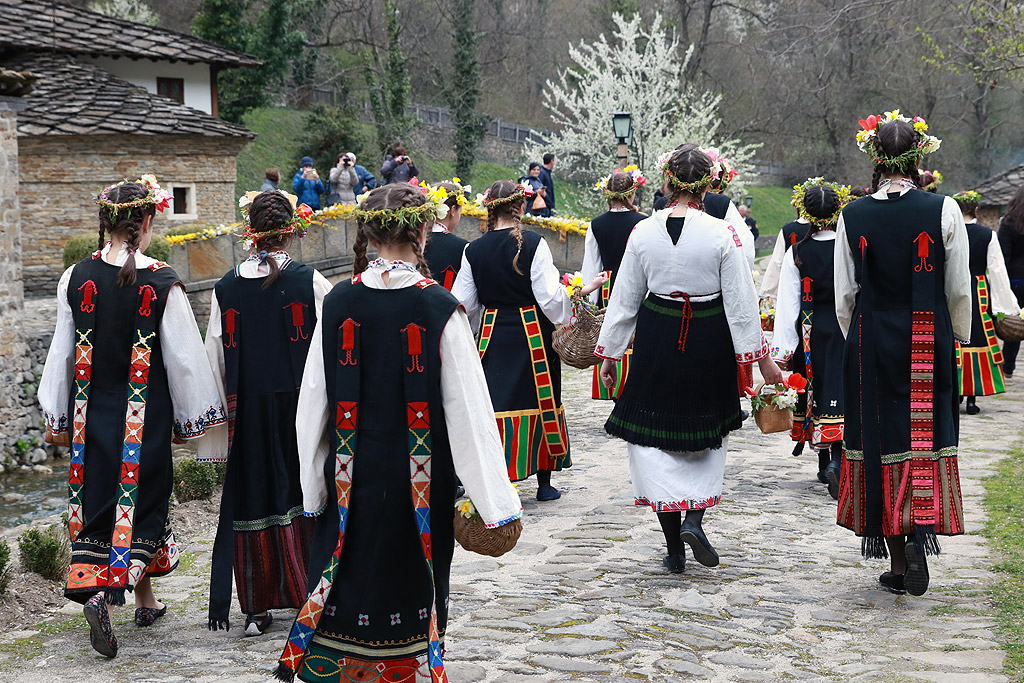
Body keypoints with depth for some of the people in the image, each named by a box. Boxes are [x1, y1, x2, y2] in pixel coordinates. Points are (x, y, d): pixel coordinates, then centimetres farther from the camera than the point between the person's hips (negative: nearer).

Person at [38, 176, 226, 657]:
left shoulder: (76, 278, -4)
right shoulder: (162, 284, -13)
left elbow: (62, 352, 3)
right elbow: (183, 358, -8)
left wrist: (57, 418, 13)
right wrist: (192, 418, 5)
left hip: (92, 413, 3)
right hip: (145, 416, -3)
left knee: (98, 496, 14)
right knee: (141, 496, 9)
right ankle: (116, 589, -6)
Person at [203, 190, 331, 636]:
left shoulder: (225, 289, -1)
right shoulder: (311, 282, -8)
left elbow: (215, 360, 3)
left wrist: (223, 414, 12)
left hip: (249, 412, 2)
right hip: (302, 405, -1)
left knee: (252, 499, 9)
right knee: (304, 498, 9)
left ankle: (257, 608, 14)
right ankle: (311, 596, 13)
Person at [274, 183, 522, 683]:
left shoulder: (338, 304, -4)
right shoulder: (438, 308, -12)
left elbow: (312, 405, 1)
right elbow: (468, 408, -12)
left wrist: (314, 491, 12)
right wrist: (499, 504, -7)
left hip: (352, 480, 2)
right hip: (420, 484, -2)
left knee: (348, 588, 14)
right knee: (410, 584, 12)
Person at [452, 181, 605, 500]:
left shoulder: (473, 250, -2)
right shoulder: (533, 243, -11)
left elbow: (463, 304, 3)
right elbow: (549, 296, -15)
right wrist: (583, 290, 0)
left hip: (492, 336, 2)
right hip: (533, 335, -2)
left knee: (496, 401, 7)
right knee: (541, 401, 11)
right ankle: (545, 482, 20)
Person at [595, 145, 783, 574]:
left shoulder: (643, 232, -5)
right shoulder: (721, 235, -10)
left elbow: (624, 299, 2)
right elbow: (740, 303, -7)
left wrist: (609, 353, 11)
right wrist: (762, 359, 1)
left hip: (656, 338, 1)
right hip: (709, 342, -1)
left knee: (655, 436, 9)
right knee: (707, 431, 19)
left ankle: (674, 547, 10)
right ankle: (695, 519, 0)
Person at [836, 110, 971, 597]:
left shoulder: (853, 216, -5)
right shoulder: (944, 210, -7)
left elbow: (844, 296, -1)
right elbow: (959, 291, -3)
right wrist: (957, 341, 11)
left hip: (870, 343, 1)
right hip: (931, 342, 0)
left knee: (881, 443, 9)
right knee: (927, 435, 11)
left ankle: (898, 562, 14)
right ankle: (922, 526, -12)